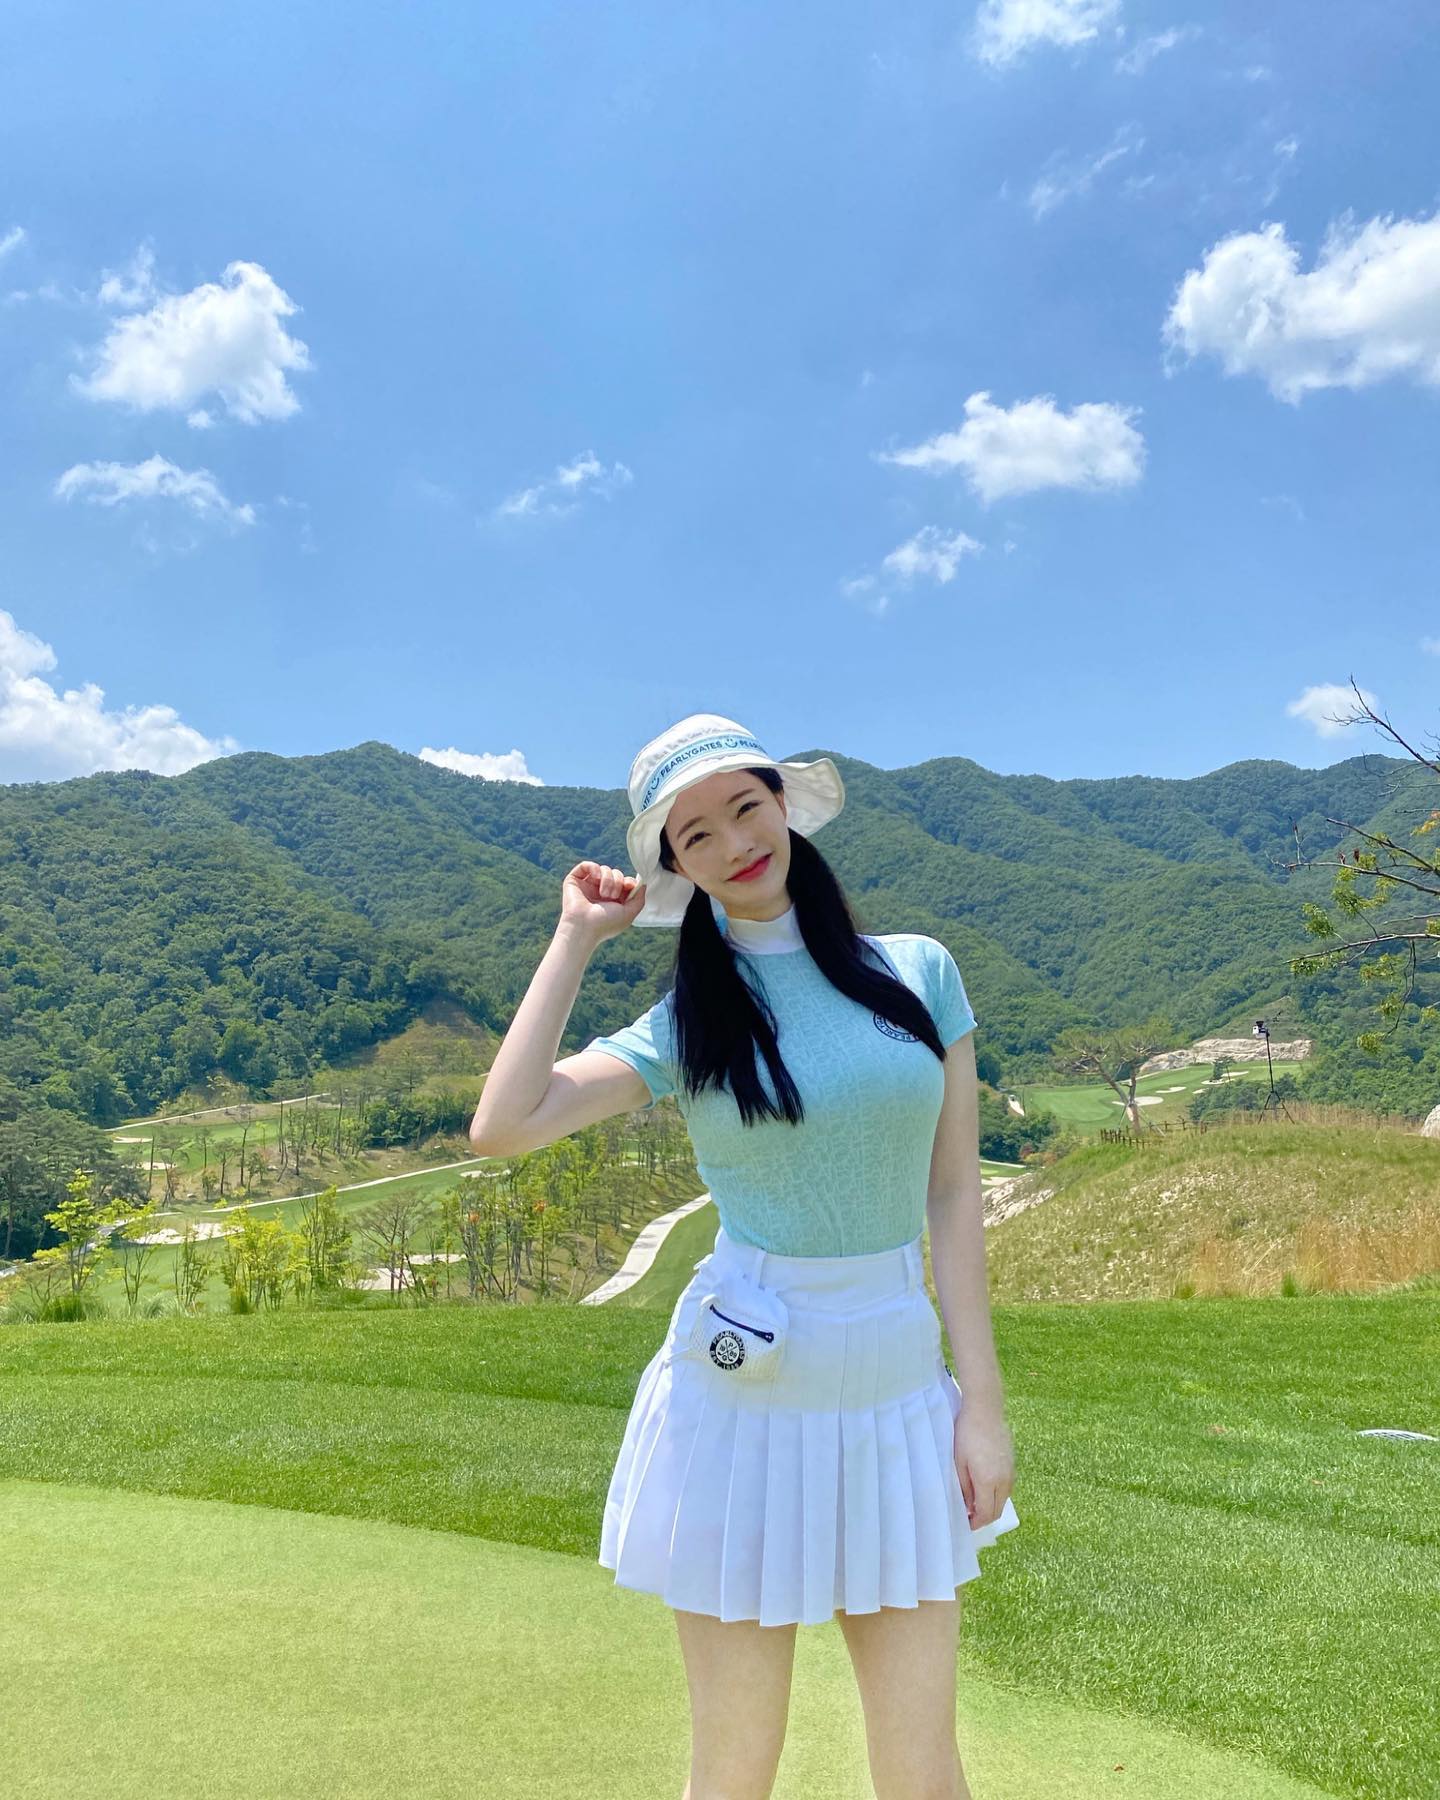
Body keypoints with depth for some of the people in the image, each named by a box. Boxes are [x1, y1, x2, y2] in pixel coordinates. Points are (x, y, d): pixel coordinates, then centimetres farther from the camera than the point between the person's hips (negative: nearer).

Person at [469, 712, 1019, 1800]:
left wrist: (984, 1401, -2)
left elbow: (955, 1192, 2)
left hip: (901, 1392, 1)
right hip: (742, 1397, -1)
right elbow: (503, 1127, -15)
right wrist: (579, 937, -6)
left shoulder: (917, 971, 1)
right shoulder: (684, 1026, -2)